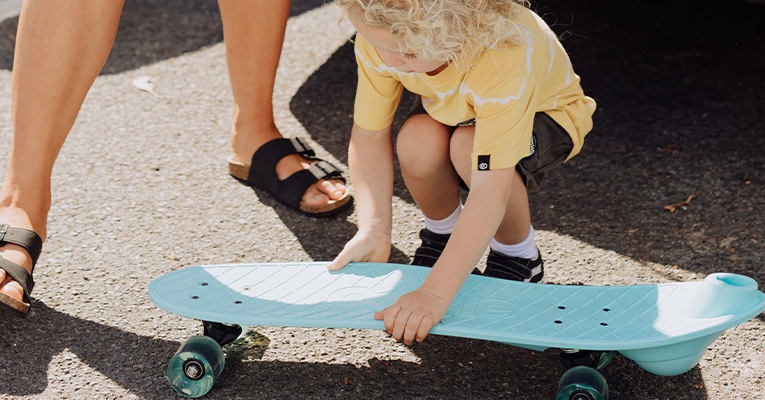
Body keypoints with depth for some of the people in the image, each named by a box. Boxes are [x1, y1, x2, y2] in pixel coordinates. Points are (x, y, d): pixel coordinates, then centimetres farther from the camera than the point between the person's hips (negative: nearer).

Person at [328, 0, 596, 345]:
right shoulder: (380, 36, -31)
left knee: (470, 147, -37)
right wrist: (373, 232, -32)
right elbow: (369, 135, -20)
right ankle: (443, 231, 2)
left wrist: (435, 294, -49)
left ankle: (518, 254, -8)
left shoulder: (506, 60, -44)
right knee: (418, 142, -32)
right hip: (455, 109, 4)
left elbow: (491, 193, -46)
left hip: (544, 111, -4)